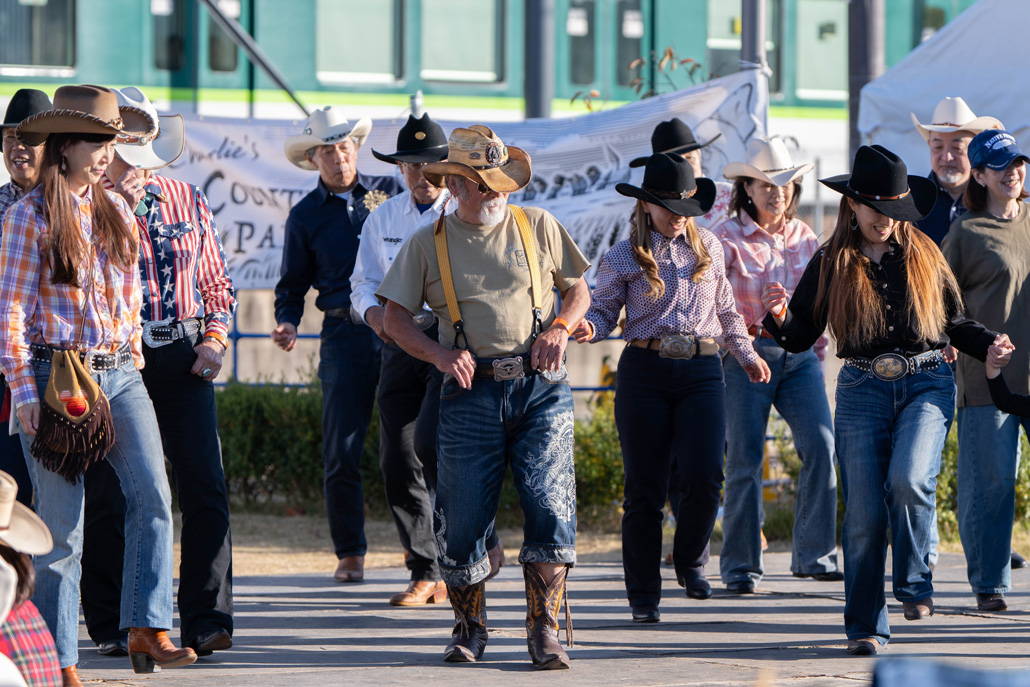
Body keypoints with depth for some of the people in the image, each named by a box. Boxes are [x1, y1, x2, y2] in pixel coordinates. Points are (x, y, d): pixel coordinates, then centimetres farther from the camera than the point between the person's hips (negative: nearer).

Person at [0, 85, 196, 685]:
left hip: (119, 373, 5)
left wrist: (132, 361, 15)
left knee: (152, 493, -16)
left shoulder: (116, 211, 12)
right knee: (62, 522, -2)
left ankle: (148, 630, -17)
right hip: (56, 371, -5)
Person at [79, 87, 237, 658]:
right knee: (108, 498, 0)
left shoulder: (187, 202, 11)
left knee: (205, 491, -8)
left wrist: (214, 340, 4)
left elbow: (216, 281, 18)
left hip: (181, 358, 2)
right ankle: (110, 625, 10)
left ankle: (204, 621, -5)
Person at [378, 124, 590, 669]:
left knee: (551, 508, -12)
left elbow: (579, 289, 18)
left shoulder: (538, 227, 9)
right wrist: (440, 355, -8)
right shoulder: (427, 244, 7)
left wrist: (560, 327, -3)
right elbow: (395, 318, 8)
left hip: (541, 387, 0)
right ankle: (468, 629, 18)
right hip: (472, 393, 0)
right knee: (462, 518, -2)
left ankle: (543, 629, -3)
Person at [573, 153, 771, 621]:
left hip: (701, 372, 2)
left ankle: (689, 560, 15)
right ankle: (644, 595, 8)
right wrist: (589, 328, -17)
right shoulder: (623, 258, 3)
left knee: (704, 476, -13)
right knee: (645, 486, -1)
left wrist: (746, 354, 26)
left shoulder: (708, 247, 13)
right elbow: (603, 310, 4)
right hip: (644, 372, -2)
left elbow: (725, 308, 24)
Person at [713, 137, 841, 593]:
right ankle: (740, 565, 7)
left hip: (799, 355, 4)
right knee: (745, 459, -3)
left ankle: (814, 555, -6)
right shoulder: (727, 238, -3)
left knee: (820, 445, -12)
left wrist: (817, 350, 17)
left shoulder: (804, 237, 11)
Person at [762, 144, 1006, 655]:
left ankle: (914, 583, -2)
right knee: (864, 512, -5)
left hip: (926, 383, 0)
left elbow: (953, 324, 17)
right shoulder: (830, 265, 4)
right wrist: (780, 317, -14)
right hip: (863, 389, 1)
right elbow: (800, 338, 7)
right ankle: (865, 627, 5)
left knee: (908, 480, -25)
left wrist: (989, 343, -1)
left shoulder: (924, 256, 6)